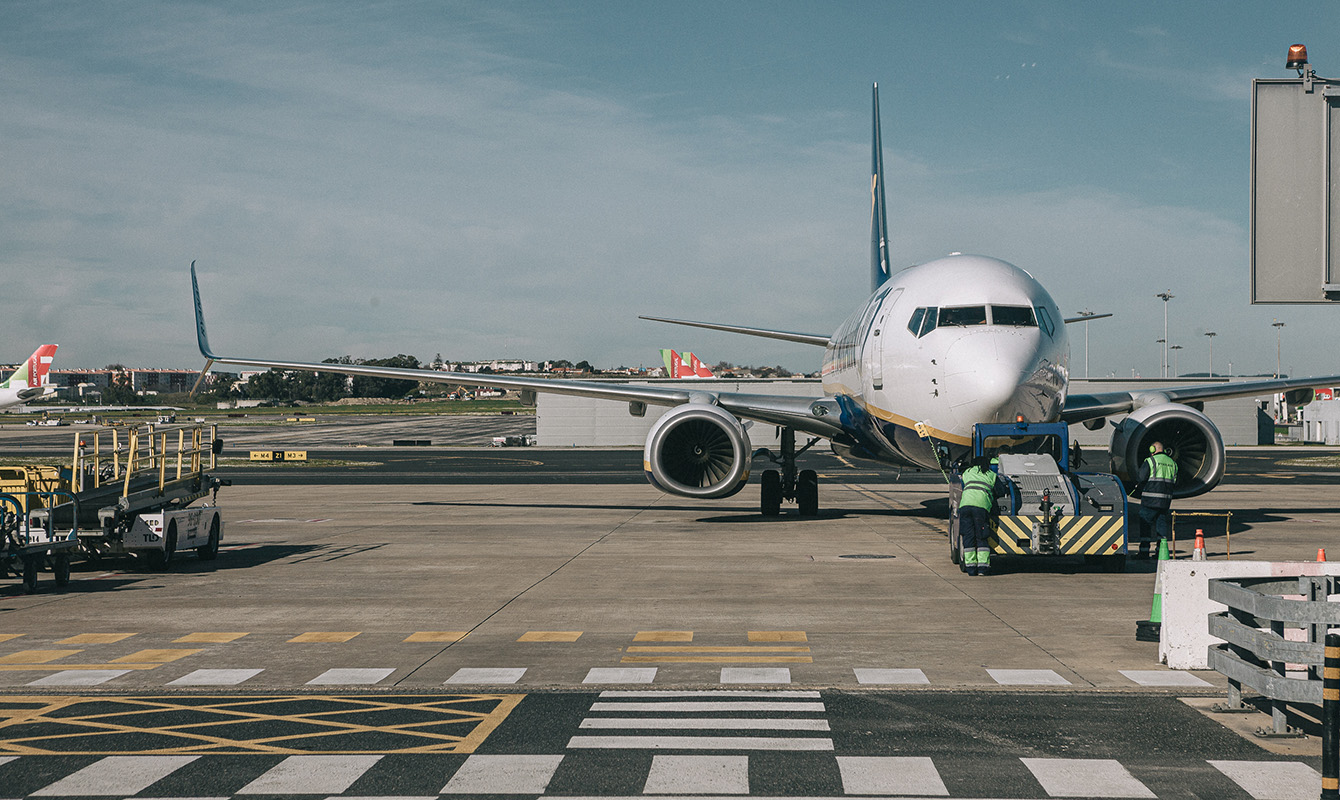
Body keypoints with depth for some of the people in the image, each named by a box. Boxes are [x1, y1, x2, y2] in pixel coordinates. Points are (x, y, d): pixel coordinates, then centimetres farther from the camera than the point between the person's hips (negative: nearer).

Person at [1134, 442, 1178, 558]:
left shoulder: (1150, 461, -5)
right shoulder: (1172, 463, 14)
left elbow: (1141, 478, -9)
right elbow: (1175, 482, 17)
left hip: (1151, 499, -5)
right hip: (1166, 499, 5)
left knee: (1145, 524, 0)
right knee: (1162, 523, 13)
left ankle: (1144, 551, -4)